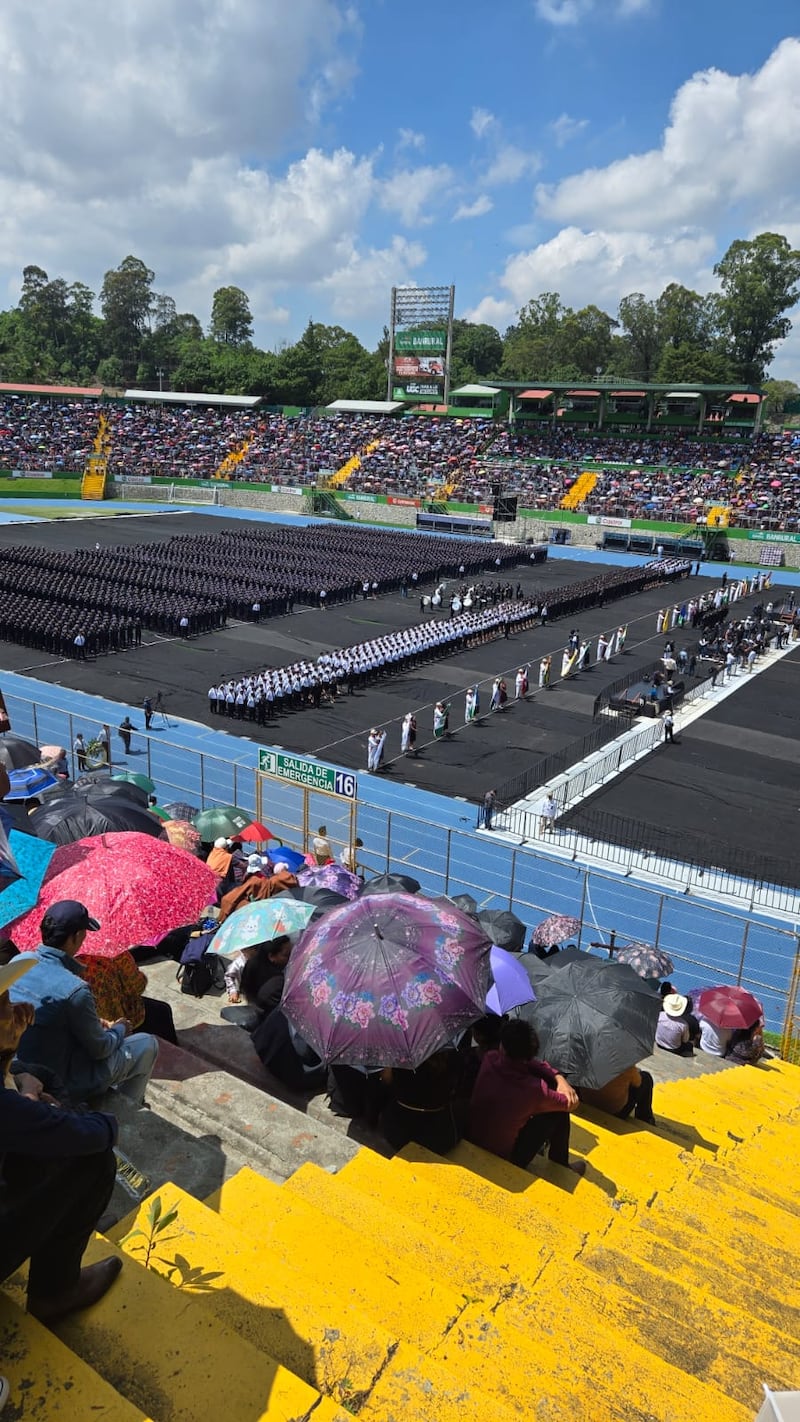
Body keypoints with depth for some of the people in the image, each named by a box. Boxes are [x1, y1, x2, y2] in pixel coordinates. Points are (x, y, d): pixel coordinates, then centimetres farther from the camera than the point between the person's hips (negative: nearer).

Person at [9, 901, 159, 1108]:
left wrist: (95, 1023, 12)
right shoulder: (75, 989, -31)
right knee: (147, 1044, 10)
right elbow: (100, 1049, -17)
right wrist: (119, 1029, 4)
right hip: (63, 1086, -7)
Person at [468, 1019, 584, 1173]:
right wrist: (560, 1081, 4)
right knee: (560, 1114, 3)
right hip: (505, 1159, -5)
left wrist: (559, 1077, -12)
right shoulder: (534, 1089, -31)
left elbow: (533, 1063, 0)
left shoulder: (489, 1060, -16)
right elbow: (570, 1104, -12)